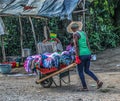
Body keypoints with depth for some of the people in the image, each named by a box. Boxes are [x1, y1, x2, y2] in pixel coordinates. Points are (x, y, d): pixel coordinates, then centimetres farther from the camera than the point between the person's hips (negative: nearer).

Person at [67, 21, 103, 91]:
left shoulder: (75, 34, -7)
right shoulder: (84, 33, 15)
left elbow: (76, 46, -14)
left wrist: (77, 57, -14)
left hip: (81, 55, -7)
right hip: (88, 53, 7)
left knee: (80, 71, 7)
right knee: (87, 70, 17)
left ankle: (85, 87, 8)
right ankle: (98, 81, 1)